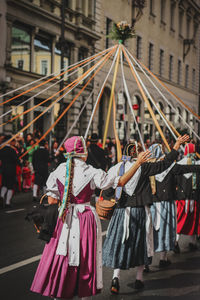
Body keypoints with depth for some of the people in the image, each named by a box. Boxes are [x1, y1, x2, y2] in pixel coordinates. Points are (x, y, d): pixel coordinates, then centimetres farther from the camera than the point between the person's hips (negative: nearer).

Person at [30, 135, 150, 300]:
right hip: (86, 217, -2)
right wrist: (138, 163, -5)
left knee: (60, 258, 11)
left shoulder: (59, 171, -4)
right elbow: (121, 181, -9)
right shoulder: (91, 173, -12)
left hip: (65, 218, 2)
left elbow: (52, 200, -1)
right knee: (85, 257, 11)